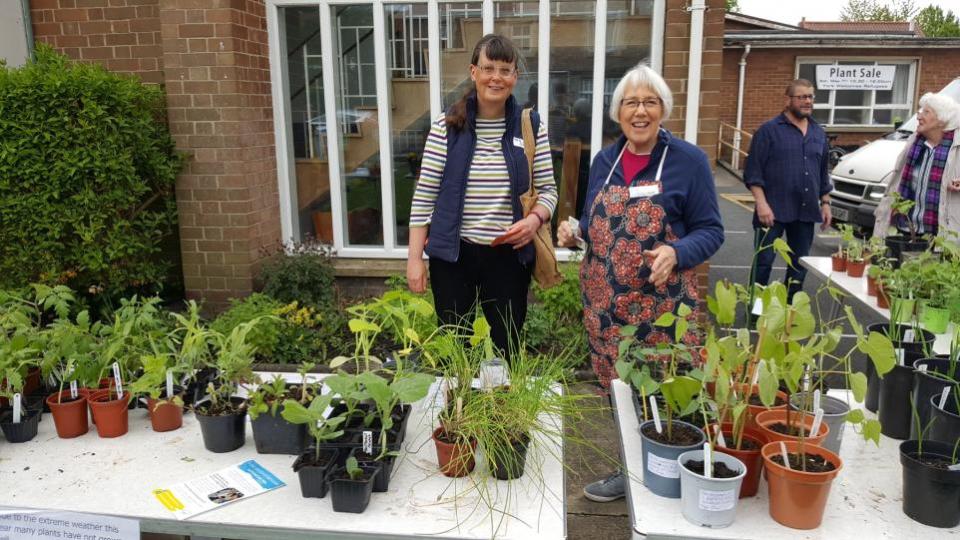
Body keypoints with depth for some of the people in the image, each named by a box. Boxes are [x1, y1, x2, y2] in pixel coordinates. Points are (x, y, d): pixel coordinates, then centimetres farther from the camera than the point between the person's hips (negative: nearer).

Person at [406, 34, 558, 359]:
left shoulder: (531, 126, 0)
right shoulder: (447, 126, -3)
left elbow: (548, 189, 6)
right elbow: (425, 194, -1)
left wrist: (536, 218, -16)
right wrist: (415, 258, -4)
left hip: (509, 256, 1)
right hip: (453, 254, 0)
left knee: (506, 348, 11)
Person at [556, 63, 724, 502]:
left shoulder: (689, 161, -5)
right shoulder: (604, 161, 10)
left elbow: (709, 230, -4)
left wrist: (676, 253, -23)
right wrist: (574, 234, -4)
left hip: (661, 305, -4)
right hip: (606, 302, 5)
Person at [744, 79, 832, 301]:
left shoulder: (819, 133, 13)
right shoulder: (769, 130, -5)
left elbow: (823, 173, 20)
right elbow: (753, 171, -9)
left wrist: (825, 203, 12)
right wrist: (761, 203, -17)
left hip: (806, 212, 6)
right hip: (773, 210, -5)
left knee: (800, 265, 11)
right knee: (763, 262, -2)